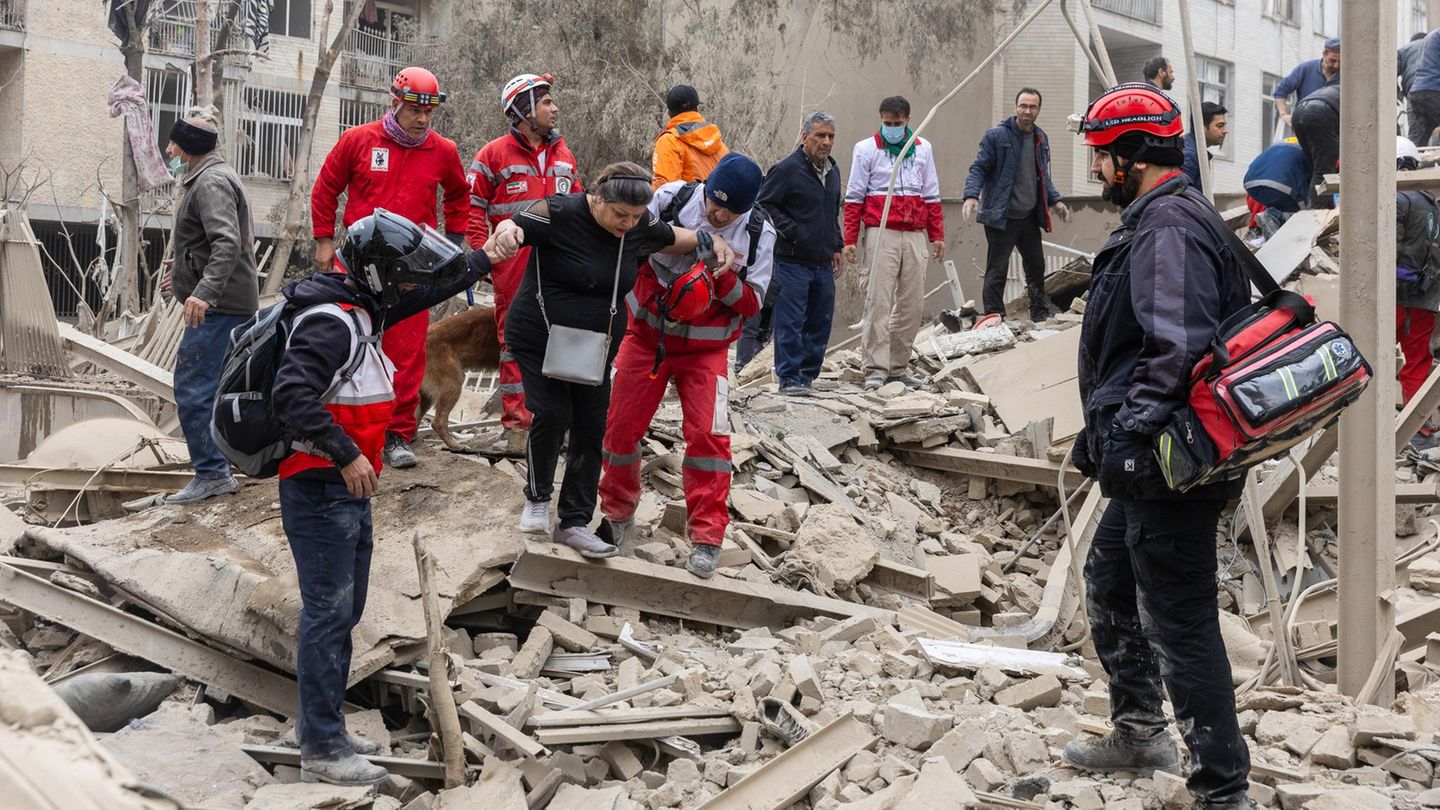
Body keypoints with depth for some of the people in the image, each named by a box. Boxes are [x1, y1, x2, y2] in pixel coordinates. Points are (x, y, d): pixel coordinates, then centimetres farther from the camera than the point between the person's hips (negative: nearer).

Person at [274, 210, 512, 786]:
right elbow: (292, 396, -31)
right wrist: (347, 455, -30)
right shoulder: (328, 323, -19)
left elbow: (429, 291, 29)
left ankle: (324, 729, 26)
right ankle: (322, 752, -1)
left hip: (348, 491, 10)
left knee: (344, 613, 15)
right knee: (328, 615, -7)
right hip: (319, 490, -10)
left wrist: (486, 258, 33)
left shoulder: (362, 309, 13)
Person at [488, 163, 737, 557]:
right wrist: (506, 231, -37)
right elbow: (513, 229, -13)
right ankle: (537, 497, 12)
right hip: (539, 339, -5)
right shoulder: (559, 213, -21)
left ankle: (574, 523, 13)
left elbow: (670, 239, 15)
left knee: (591, 428, 2)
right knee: (552, 414, -16)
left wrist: (709, 240, -3)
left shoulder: (639, 226, -5)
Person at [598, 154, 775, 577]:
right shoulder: (672, 198, -13)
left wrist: (724, 278, -27)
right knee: (621, 427, 5)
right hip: (647, 334, 1)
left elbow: (751, 303, -8)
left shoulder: (759, 236, -10)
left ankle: (706, 537, -3)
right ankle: (617, 513, 28)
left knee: (708, 436, -12)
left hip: (705, 349, -1)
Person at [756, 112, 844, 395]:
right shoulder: (787, 169, -10)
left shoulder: (832, 171, 15)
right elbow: (764, 204, -11)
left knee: (821, 321, 10)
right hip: (792, 262, -8)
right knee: (790, 321, -6)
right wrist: (792, 232, -15)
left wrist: (836, 247, 19)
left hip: (823, 263, 8)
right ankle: (789, 378, -1)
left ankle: (808, 373, 20)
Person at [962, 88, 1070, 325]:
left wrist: (1055, 200, 14)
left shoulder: (1041, 139, 12)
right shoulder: (997, 135, -9)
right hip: (1001, 217, -7)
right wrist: (971, 196, -24)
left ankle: (1040, 315, 28)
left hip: (1030, 216, 7)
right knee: (997, 270, -5)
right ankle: (993, 318, 2)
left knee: (1036, 266, 14)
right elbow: (979, 169, -10)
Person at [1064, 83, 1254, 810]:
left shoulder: (1167, 226, -18)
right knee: (1110, 585, 25)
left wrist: (1129, 430, -25)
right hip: (1149, 459, 12)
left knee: (1178, 621, -5)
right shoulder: (1161, 218, 16)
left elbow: (1180, 346, -28)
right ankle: (1138, 735, 39)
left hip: (1165, 462, -12)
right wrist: (1115, 433, 20)